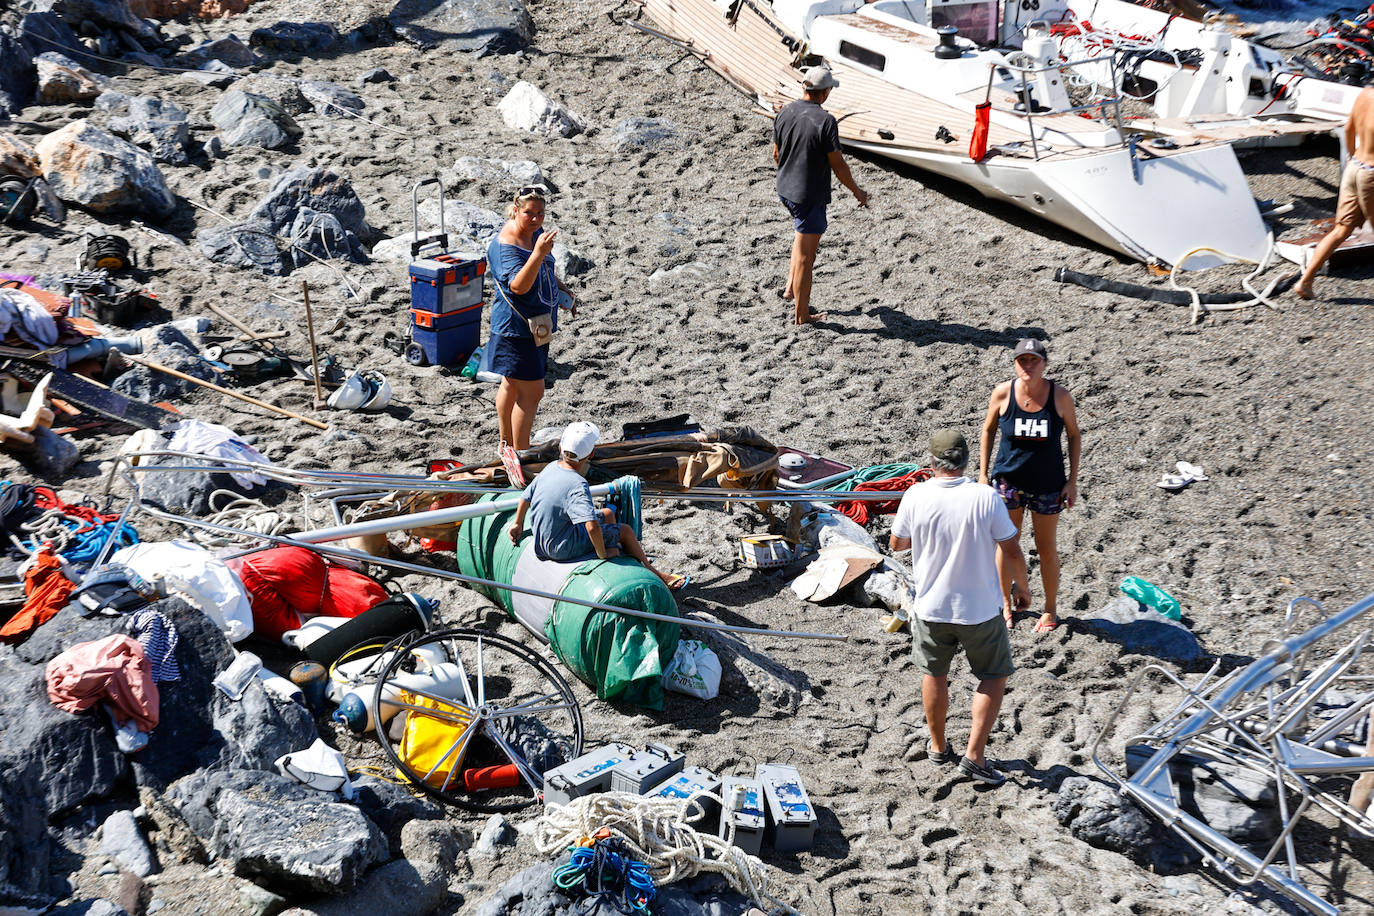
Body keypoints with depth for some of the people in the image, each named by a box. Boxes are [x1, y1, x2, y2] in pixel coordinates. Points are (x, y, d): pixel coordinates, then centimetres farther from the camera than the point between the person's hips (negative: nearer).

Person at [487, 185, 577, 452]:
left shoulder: (535, 231, 3)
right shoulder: (505, 245, -24)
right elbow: (519, 285, -37)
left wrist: (563, 290, 14)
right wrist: (538, 253, -46)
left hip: (537, 324, 9)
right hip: (516, 327, -9)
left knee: (512, 384, 20)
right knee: (531, 391, -8)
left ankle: (507, 445, 34)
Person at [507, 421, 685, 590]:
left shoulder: (551, 467, -3)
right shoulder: (578, 486, -29)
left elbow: (526, 496, 11)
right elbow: (593, 527, -39)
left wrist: (518, 524, 27)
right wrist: (602, 554, -22)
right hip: (562, 549, -9)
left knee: (607, 514, 23)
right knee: (625, 531, 4)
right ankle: (654, 574, 22)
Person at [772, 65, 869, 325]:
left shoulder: (785, 112, -1)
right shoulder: (825, 121, -22)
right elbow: (838, 165, -16)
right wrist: (857, 192, -1)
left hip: (785, 189, 7)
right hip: (810, 196, -7)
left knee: (803, 233, 32)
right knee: (805, 257, 3)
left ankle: (791, 286, 31)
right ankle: (802, 315, 12)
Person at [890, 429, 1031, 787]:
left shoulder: (916, 496, -12)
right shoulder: (985, 497, -16)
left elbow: (896, 543, 3)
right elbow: (1012, 551, -10)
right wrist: (1022, 587, 7)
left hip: (931, 607, 2)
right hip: (980, 608, -2)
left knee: (934, 674, 22)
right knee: (995, 676, 15)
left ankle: (938, 746, 36)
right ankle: (975, 755, 7)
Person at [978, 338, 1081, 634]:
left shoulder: (1060, 396, -14)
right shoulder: (1002, 393, -12)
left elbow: (1074, 435, -1)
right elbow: (988, 431, 3)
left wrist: (1073, 481, -3)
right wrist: (983, 474, 1)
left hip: (1048, 483, -1)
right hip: (1008, 480, 1)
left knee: (1046, 548, 10)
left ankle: (1050, 609, 28)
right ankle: (1005, 605, 32)